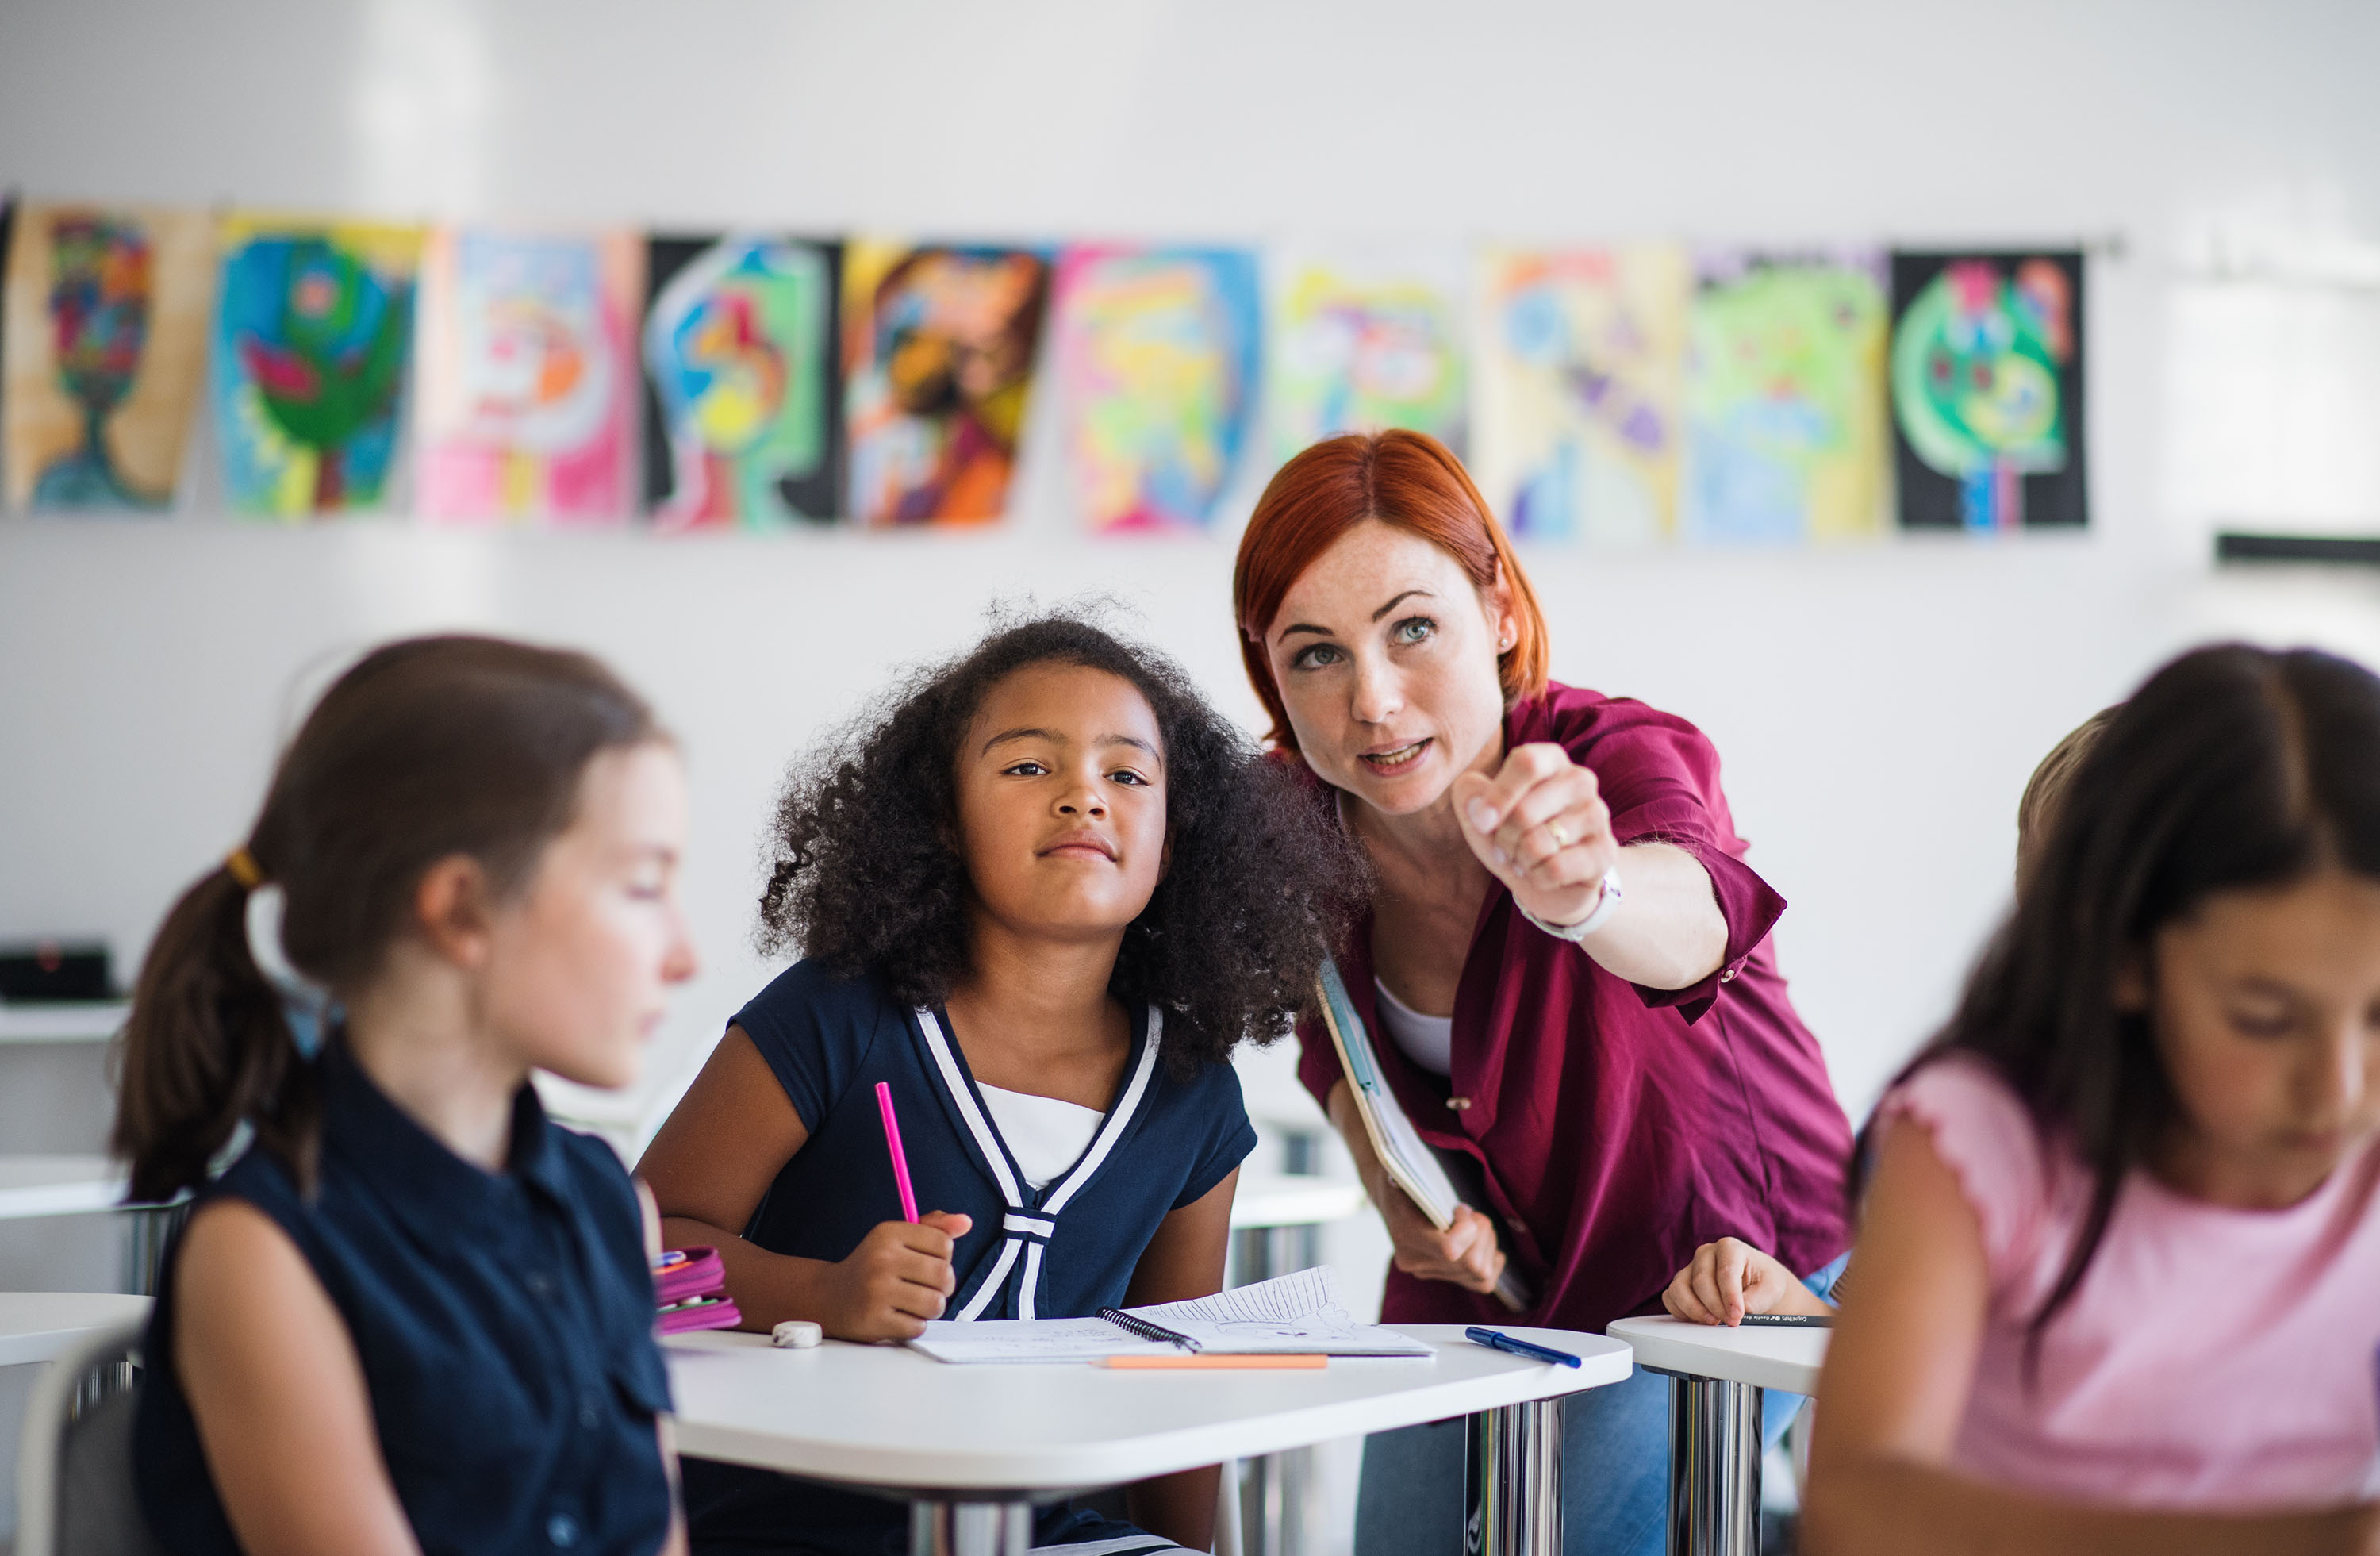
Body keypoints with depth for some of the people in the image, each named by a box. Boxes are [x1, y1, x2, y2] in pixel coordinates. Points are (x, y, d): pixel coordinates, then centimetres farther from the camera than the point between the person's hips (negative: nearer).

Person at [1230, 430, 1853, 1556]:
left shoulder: (1616, 757, -28)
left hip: (1718, 1268, -4)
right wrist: (1387, 1173, -17)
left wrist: (1577, 891, -76)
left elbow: (1687, 917, -53)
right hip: (1480, 1284, 5)